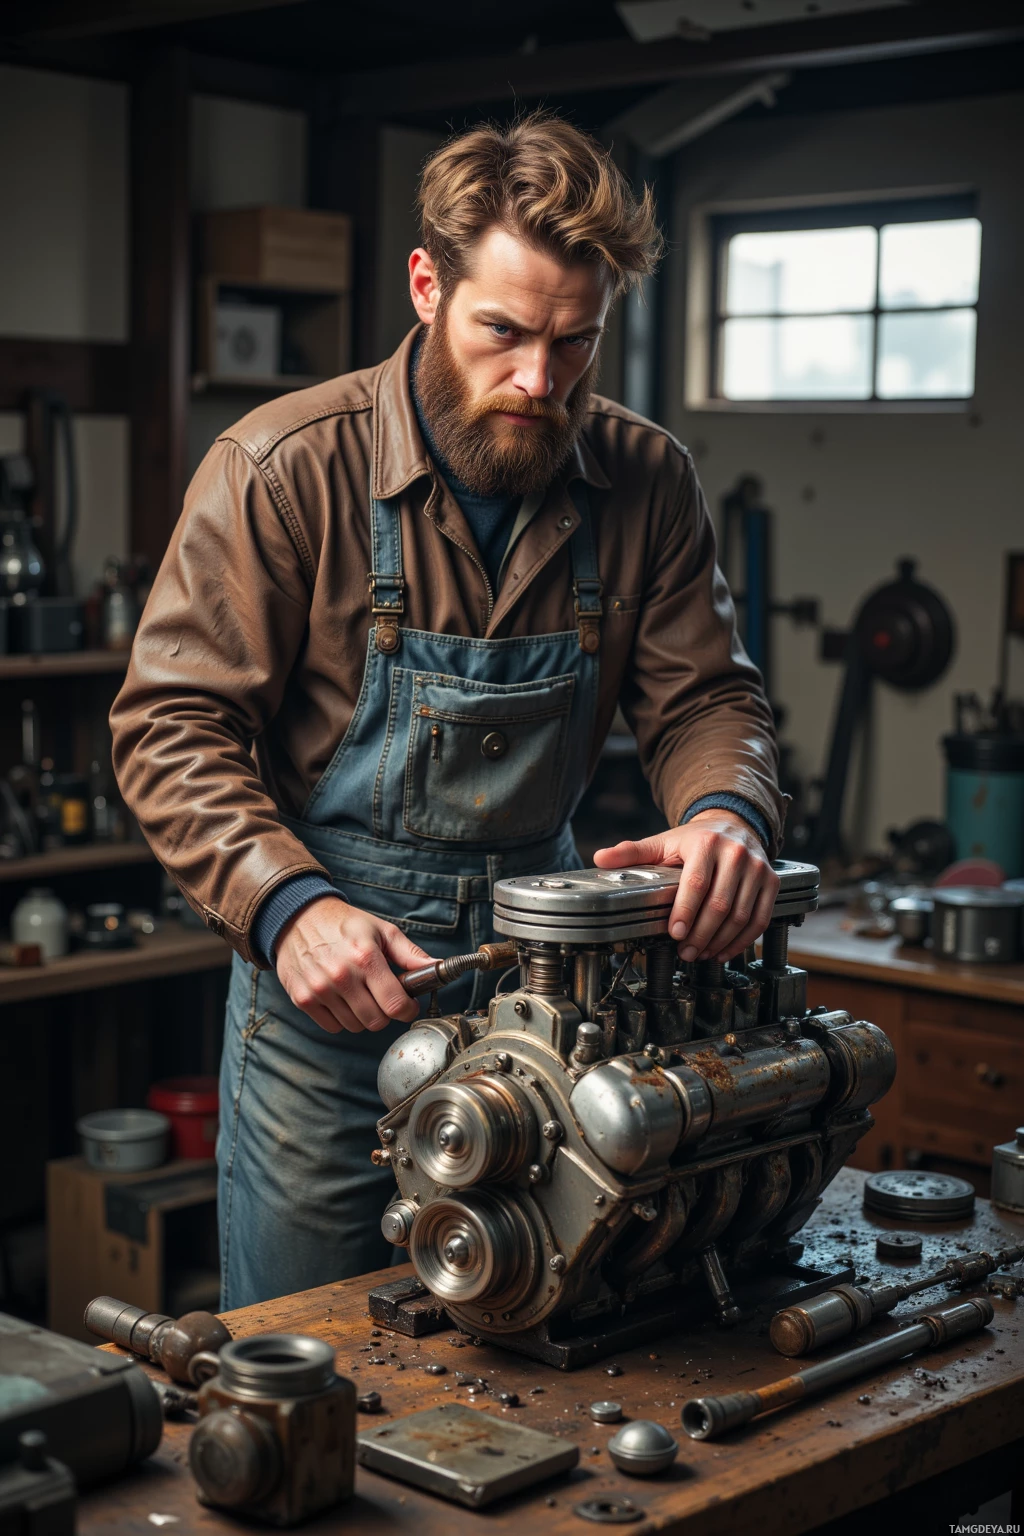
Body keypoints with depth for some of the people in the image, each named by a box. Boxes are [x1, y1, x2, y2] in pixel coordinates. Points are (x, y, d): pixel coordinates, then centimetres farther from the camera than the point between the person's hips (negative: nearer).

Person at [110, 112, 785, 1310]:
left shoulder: (646, 482, -3)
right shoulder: (285, 468, -14)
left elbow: (703, 697, 2)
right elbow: (172, 726, -13)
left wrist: (726, 811, -22)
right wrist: (288, 904, -28)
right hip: (323, 984, -3)